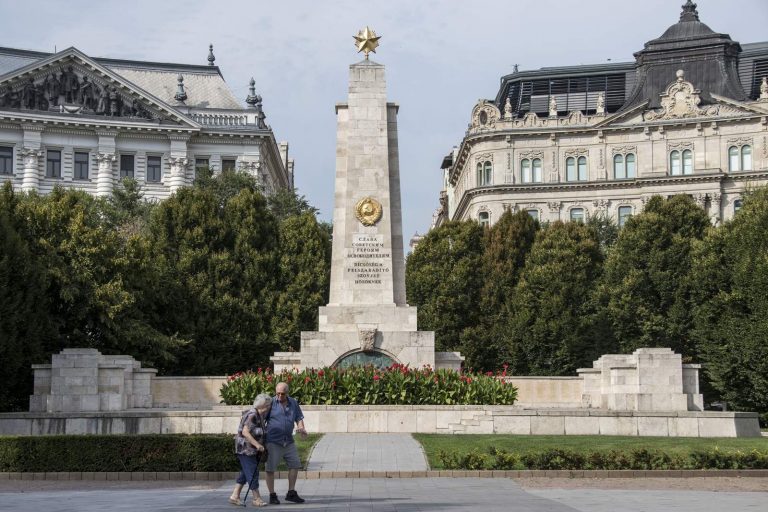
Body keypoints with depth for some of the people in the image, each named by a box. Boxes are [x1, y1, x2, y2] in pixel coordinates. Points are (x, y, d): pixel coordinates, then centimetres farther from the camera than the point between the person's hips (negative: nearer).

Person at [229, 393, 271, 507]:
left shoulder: (261, 417, 10)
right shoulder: (252, 415, -19)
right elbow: (245, 432, -25)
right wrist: (257, 445, -28)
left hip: (252, 449, 10)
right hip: (246, 448, -10)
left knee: (244, 473, 10)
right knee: (253, 472, -5)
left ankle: (234, 496, 13)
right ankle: (257, 499, 0)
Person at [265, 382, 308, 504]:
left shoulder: (293, 403, 8)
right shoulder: (271, 403, -4)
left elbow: (299, 418, 11)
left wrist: (301, 428, -10)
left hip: (289, 441, 5)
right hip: (273, 441, -5)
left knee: (295, 464, 7)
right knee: (270, 468, -2)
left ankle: (291, 493, 18)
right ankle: (272, 495, 8)